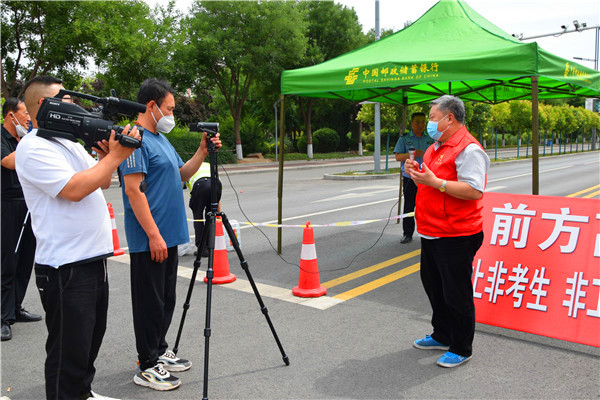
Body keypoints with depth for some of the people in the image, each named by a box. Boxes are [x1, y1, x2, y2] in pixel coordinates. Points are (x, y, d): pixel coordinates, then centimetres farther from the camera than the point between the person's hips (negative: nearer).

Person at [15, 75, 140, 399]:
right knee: (69, 352, 2)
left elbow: (101, 182, 21)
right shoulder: (33, 147, -13)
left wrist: (108, 154, 3)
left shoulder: (69, 142, 17)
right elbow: (74, 189, -24)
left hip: (94, 258, 10)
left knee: (90, 340, 21)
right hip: (65, 268, -9)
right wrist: (115, 156, -17)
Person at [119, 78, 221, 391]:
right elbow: (133, 190, -21)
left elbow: (182, 174, 22)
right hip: (149, 240, -10)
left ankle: (159, 351, 31)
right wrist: (153, 235, -23)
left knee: (166, 300, 18)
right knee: (150, 303, 0)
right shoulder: (136, 139, -14)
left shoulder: (161, 139, 16)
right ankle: (147, 367, 11)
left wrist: (203, 151, 7)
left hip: (168, 236, 10)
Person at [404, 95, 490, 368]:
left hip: (456, 237, -10)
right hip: (431, 233, 10)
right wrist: (417, 174, 4)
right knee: (433, 285, 21)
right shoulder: (436, 147, 15)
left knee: (456, 294, 1)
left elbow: (474, 190, -26)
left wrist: (435, 181, -26)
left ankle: (461, 349, 16)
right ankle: (442, 336, 38)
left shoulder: (468, 149, -16)